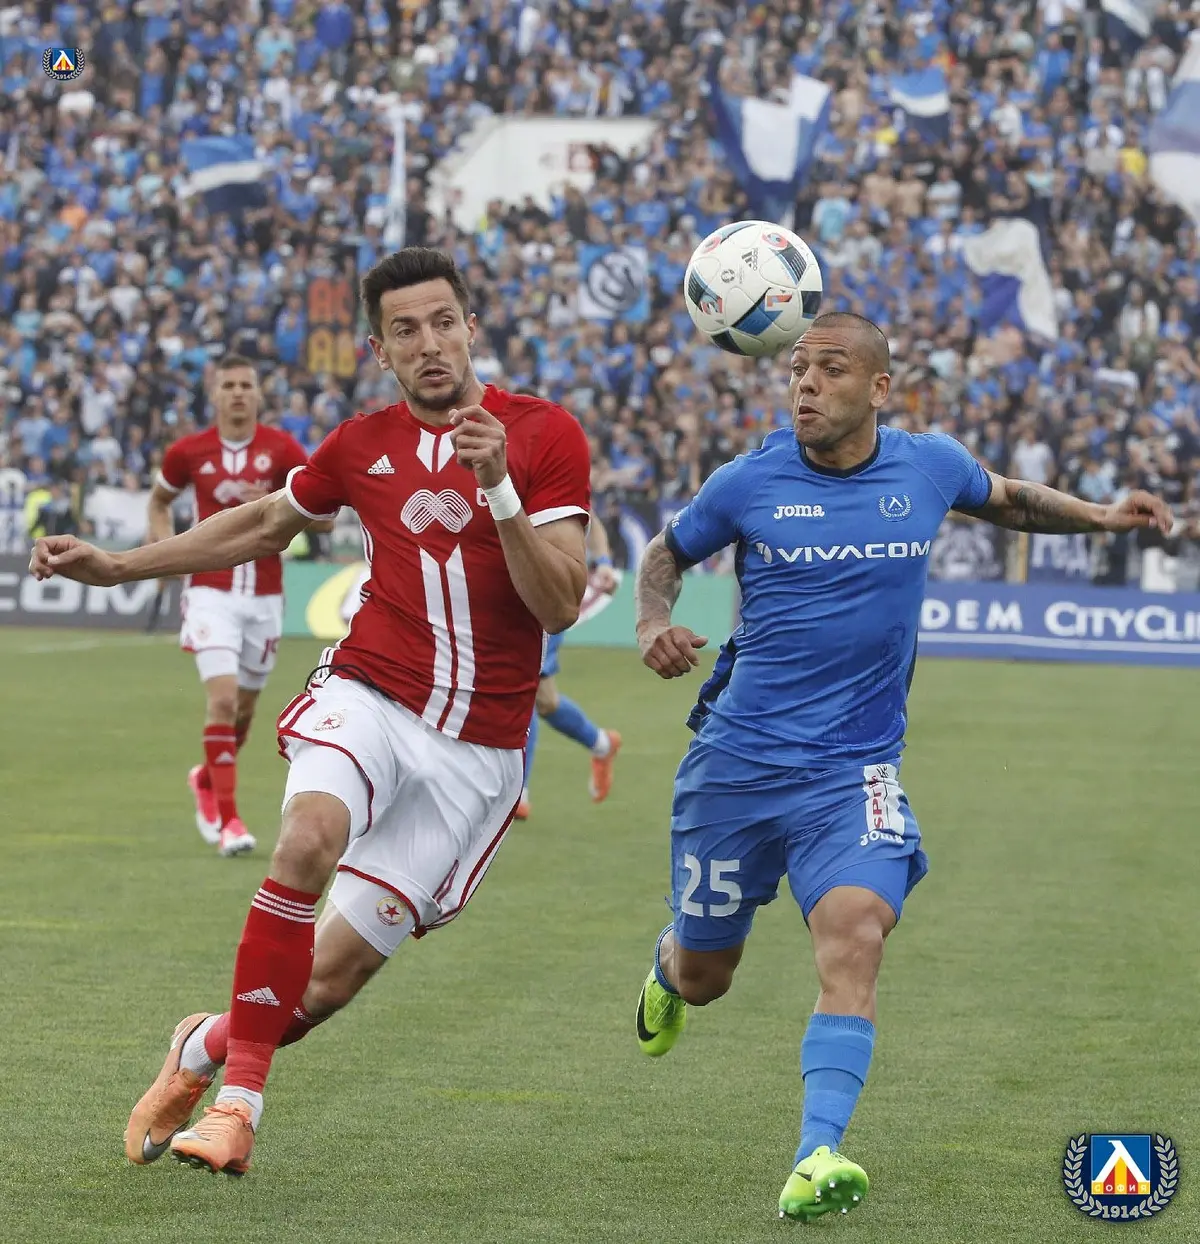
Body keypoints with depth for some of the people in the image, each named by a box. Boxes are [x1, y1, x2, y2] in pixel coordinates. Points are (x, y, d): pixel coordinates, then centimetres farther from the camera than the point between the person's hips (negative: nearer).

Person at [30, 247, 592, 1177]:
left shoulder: (546, 435, -4)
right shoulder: (362, 444, 7)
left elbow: (561, 605, -10)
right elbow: (261, 526, 25)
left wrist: (498, 487, -23)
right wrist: (114, 566, 22)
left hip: (476, 747, -1)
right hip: (368, 694, 1)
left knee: (337, 973, -2)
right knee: (309, 841, -33)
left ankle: (207, 1047, 30)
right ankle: (237, 1099, -22)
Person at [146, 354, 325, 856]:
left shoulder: (282, 448, -5)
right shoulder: (189, 451, -2)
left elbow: (324, 515, -4)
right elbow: (159, 500, 17)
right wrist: (163, 543, -1)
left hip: (265, 595, 2)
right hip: (212, 591, -2)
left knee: (244, 706, 14)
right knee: (223, 696, -18)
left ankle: (206, 778, 43)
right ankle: (227, 817, -13)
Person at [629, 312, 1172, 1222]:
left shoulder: (929, 466, -1)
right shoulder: (749, 483, -6)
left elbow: (1009, 500, 22)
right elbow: (667, 554, 11)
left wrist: (1103, 516, 8)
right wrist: (654, 625, -10)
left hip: (854, 770, 0)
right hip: (737, 761, 0)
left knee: (855, 935, -26)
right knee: (702, 976, 13)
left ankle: (817, 1159, -31)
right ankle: (666, 968, 52)